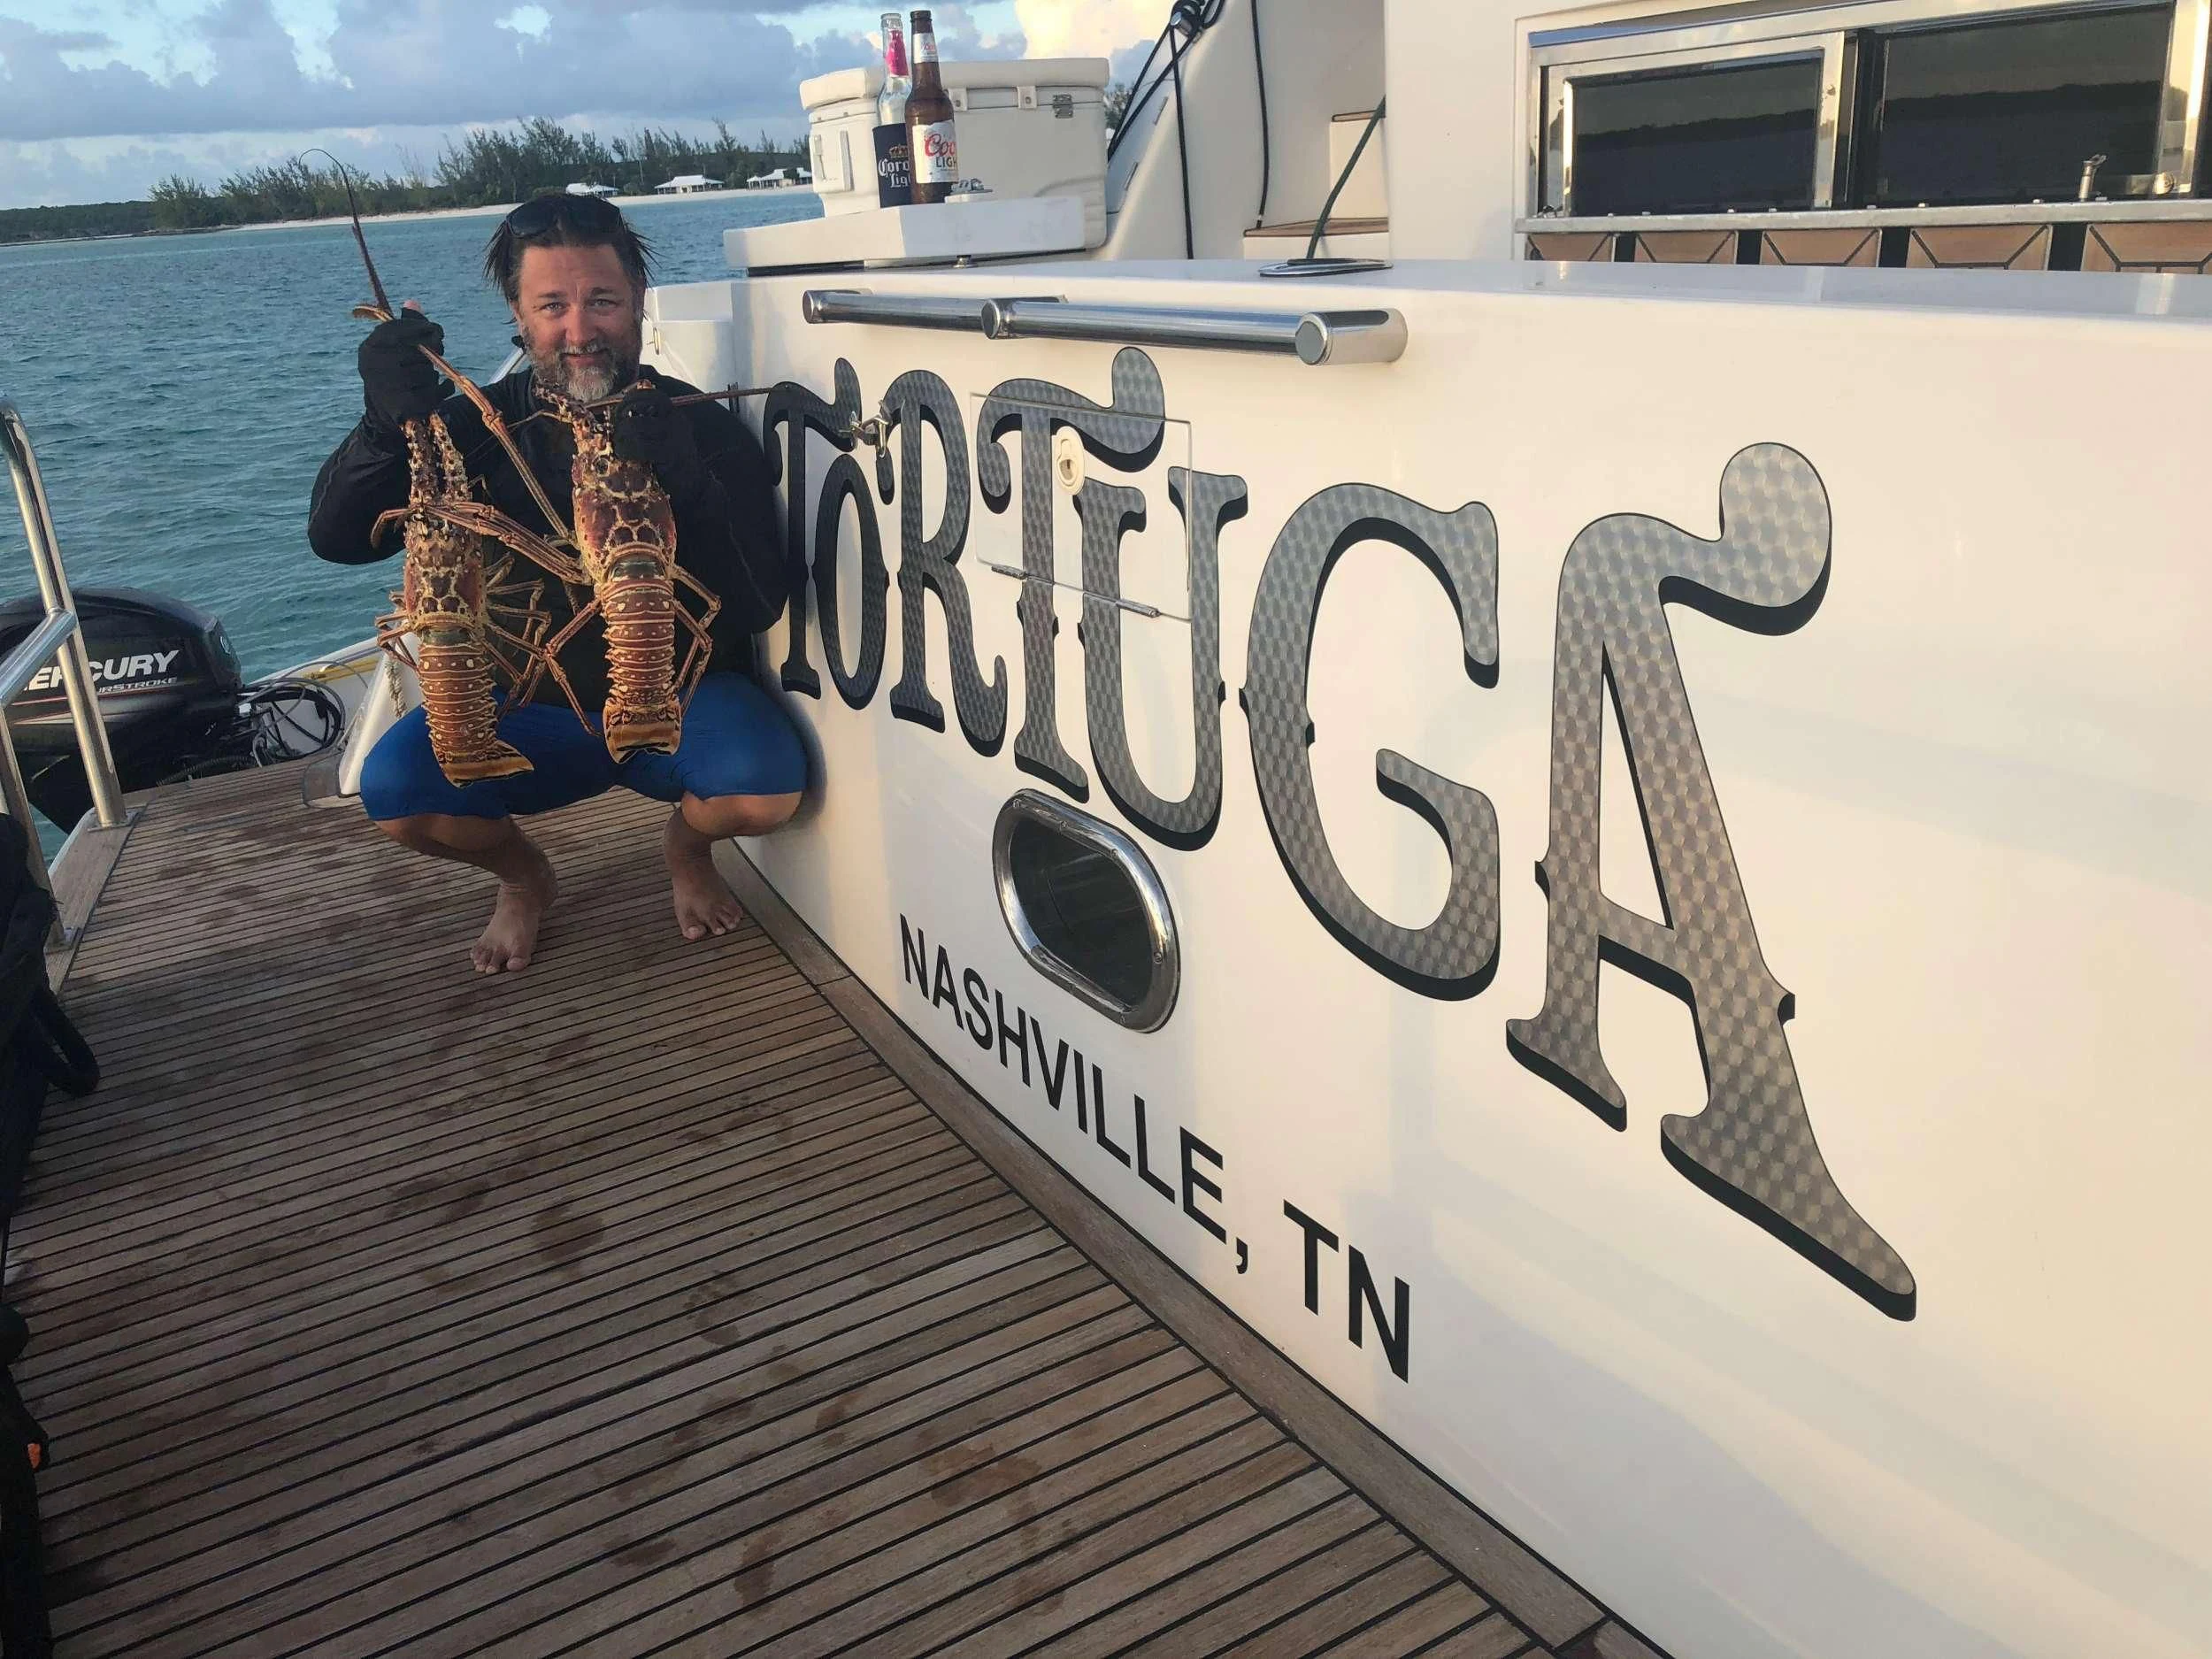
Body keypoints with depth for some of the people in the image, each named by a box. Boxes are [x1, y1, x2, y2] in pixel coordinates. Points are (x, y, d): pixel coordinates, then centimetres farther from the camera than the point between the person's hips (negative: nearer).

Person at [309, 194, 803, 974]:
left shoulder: (704, 430, -11)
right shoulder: (482, 427, -6)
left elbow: (761, 607, -19)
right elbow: (336, 539, -11)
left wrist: (691, 492, -36)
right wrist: (387, 425, -29)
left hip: (678, 699, -1)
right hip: (528, 710, 2)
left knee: (765, 785, -31)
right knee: (395, 786, -23)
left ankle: (686, 846, 10)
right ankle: (523, 876, 13)